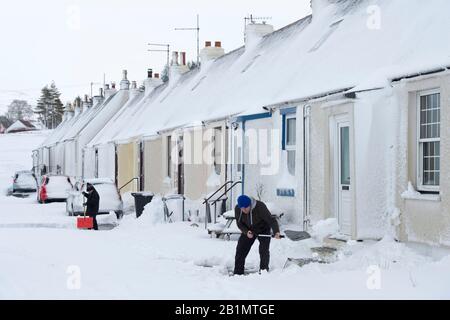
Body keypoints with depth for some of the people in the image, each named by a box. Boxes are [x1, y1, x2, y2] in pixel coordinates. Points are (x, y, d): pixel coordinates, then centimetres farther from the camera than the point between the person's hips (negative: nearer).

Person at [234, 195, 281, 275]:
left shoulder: (260, 207, -34)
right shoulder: (237, 209, -21)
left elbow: (271, 220, -36)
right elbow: (239, 224, -8)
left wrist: (276, 232, -53)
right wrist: (246, 232, -27)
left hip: (263, 230, -4)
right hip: (248, 230, 4)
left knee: (264, 250, -18)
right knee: (240, 250, -1)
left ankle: (264, 270, -3)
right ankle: (238, 273, 8)